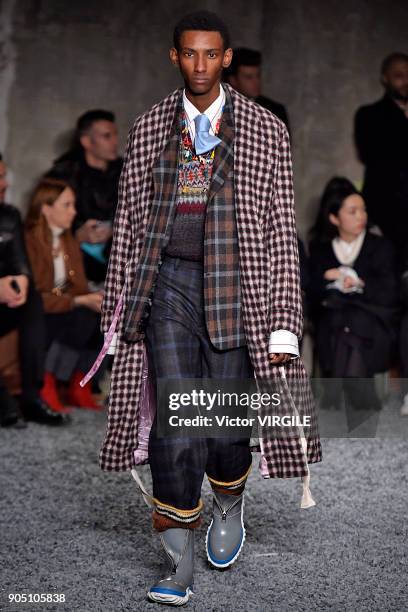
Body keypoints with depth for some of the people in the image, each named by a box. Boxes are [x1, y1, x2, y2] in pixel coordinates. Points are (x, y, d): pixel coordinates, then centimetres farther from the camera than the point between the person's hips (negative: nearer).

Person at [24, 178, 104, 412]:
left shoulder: (70, 243, 13)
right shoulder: (29, 242, -14)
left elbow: (79, 287, 9)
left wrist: (94, 298, -14)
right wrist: (79, 301, -24)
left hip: (66, 310, 7)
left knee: (102, 317, -20)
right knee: (84, 318, -31)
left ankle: (79, 385, -12)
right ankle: (46, 387, -22)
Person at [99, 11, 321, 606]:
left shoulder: (265, 131, 4)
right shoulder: (148, 130, 9)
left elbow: (282, 231, 3)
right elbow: (128, 225, 13)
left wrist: (284, 327, -3)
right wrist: (117, 314, 10)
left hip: (236, 288, -1)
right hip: (168, 283, 1)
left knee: (226, 428, 2)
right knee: (174, 425, -9)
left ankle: (229, 510, 36)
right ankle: (179, 565, 1)